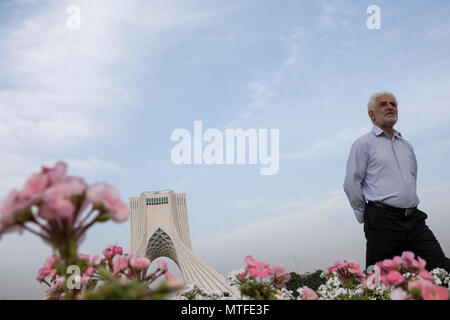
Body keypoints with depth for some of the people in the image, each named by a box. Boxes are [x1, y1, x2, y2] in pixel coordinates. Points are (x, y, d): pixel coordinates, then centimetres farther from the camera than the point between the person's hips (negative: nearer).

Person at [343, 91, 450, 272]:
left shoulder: (406, 146, 22)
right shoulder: (363, 144, 2)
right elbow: (351, 184, -2)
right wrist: (367, 217, 1)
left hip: (414, 219, 6)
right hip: (382, 221, -5)